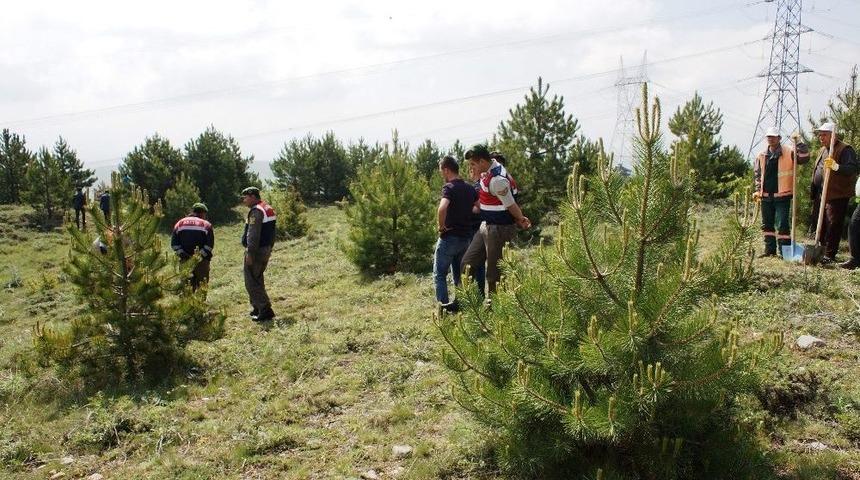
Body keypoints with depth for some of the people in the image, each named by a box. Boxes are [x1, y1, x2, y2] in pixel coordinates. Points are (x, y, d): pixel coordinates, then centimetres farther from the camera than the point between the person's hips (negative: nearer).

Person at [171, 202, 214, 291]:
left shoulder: (180, 223, 11)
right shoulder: (206, 224, 0)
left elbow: (174, 243, 2)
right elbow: (210, 244, -11)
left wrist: (181, 253, -2)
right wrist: (201, 255, -9)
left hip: (185, 260, 3)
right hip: (201, 261, -3)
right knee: (202, 287, 4)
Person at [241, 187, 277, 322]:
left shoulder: (256, 211, -17)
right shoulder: (268, 209, 15)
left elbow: (253, 235, -23)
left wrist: (250, 253, -24)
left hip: (256, 250, -10)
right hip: (266, 249, 10)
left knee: (252, 282, -6)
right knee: (258, 280, 20)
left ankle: (265, 311, -9)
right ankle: (258, 308, 28)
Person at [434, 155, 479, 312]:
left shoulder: (449, 187, -16)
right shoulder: (470, 188, 7)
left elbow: (442, 208, -34)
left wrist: (441, 226, -19)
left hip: (449, 237, -7)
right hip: (466, 238, 7)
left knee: (440, 274, 3)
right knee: (460, 274, 18)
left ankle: (444, 307, -2)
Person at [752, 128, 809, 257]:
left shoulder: (789, 153, -3)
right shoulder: (762, 156, 10)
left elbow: (804, 158, -16)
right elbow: (757, 174, 15)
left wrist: (799, 143, -22)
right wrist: (757, 190, 7)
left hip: (782, 195, -5)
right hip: (766, 196, 5)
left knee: (782, 224, -6)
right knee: (767, 224, 11)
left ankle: (784, 251, 0)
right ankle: (770, 250, 21)